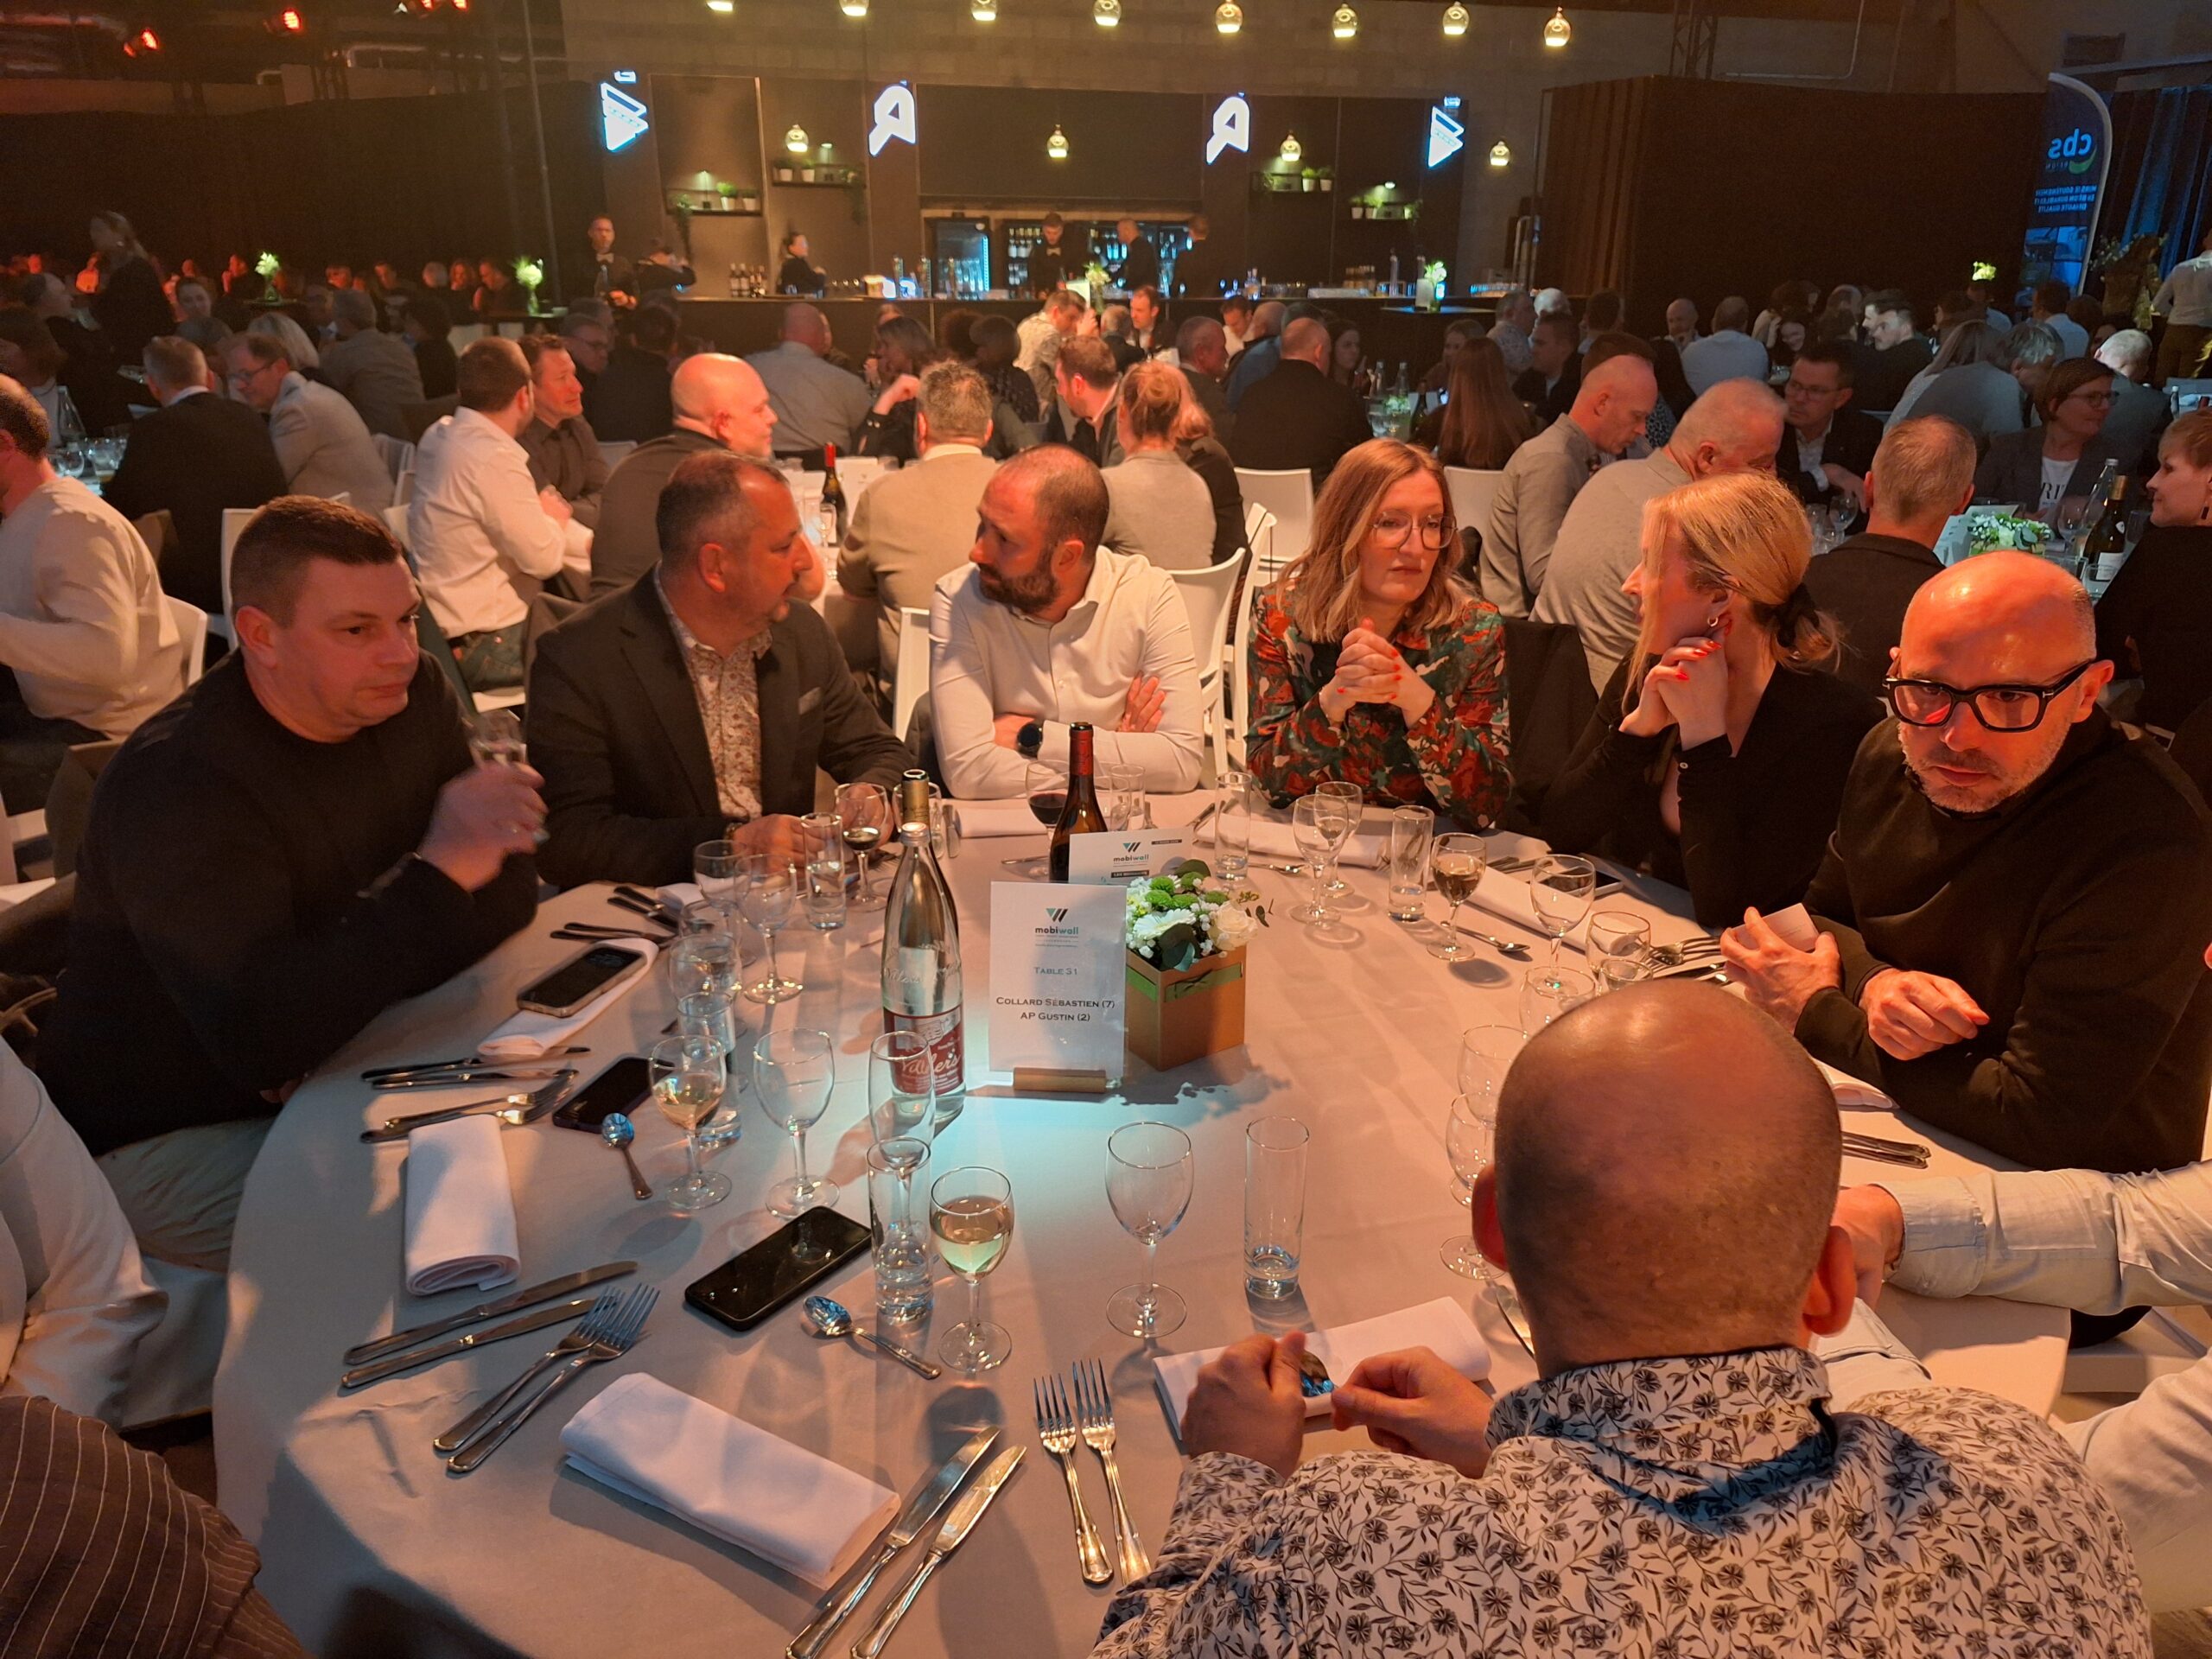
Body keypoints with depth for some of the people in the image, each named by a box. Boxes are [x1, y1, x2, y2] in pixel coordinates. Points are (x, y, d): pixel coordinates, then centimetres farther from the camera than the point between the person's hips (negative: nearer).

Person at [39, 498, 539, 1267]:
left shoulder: (413, 695, -4)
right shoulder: (173, 787, -25)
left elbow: (509, 893, -4)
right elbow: (261, 1040, -35)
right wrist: (436, 872, -36)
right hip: (165, 1138, -6)